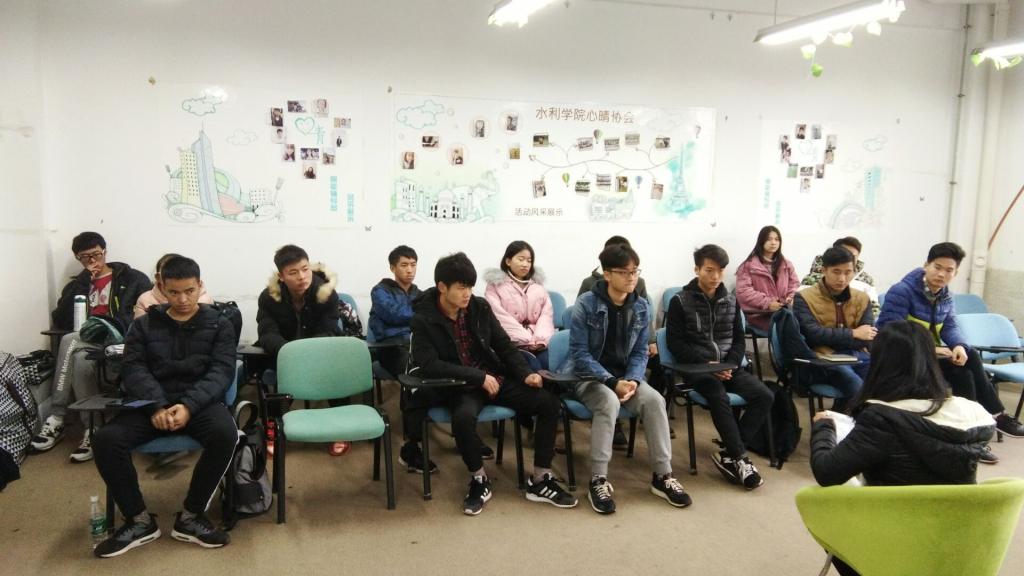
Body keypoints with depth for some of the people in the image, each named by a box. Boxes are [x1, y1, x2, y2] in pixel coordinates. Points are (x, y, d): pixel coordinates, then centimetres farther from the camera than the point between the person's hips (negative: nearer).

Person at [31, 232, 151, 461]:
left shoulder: (132, 278, 12)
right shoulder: (76, 285, 21)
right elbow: (60, 322, 5)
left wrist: (110, 325, -13)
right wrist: (84, 280, 2)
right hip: (87, 343, 3)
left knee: (70, 341, -31)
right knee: (81, 360, -34)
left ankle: (56, 419, -22)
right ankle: (92, 430, -28)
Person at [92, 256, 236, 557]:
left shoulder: (220, 325, 9)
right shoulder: (144, 325, 14)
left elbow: (221, 372, -3)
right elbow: (134, 370, 1)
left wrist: (189, 406, -21)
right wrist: (157, 406, -19)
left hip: (200, 402, -2)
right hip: (152, 404, 2)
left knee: (225, 433, -34)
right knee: (107, 439, -25)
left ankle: (190, 516, -14)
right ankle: (140, 521, -7)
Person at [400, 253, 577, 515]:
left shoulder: (480, 307, 2)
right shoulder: (423, 319, -11)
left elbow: (504, 345, 9)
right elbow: (429, 365, -21)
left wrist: (526, 374, -7)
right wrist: (478, 377, -24)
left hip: (495, 378, 5)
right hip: (458, 386, -4)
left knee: (549, 402, -14)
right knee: (463, 417, -39)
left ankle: (540, 481, -2)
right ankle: (479, 480, -10)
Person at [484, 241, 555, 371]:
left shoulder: (538, 284, 21)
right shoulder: (495, 285, 8)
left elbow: (547, 313, 8)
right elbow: (502, 318, -4)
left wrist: (540, 339, -11)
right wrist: (528, 340, -15)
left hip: (538, 342, 3)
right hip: (513, 342, -3)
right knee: (533, 368, -30)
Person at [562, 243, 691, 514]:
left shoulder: (642, 307, 1)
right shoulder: (586, 304, -14)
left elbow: (640, 352, 4)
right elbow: (580, 353, -15)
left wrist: (632, 380, -17)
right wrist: (613, 382, -24)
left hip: (624, 375, 4)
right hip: (588, 376, -4)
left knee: (654, 400, -24)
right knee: (609, 401, -36)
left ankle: (662, 475, -12)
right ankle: (598, 480, -26)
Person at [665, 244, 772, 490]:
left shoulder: (730, 301, 13)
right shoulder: (680, 301, -1)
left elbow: (739, 339, 14)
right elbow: (675, 343, -5)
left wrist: (730, 366, -6)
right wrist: (707, 363, -15)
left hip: (727, 366, 5)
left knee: (765, 395, -19)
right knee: (719, 397, -35)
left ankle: (729, 455, -17)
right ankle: (739, 457, -24)